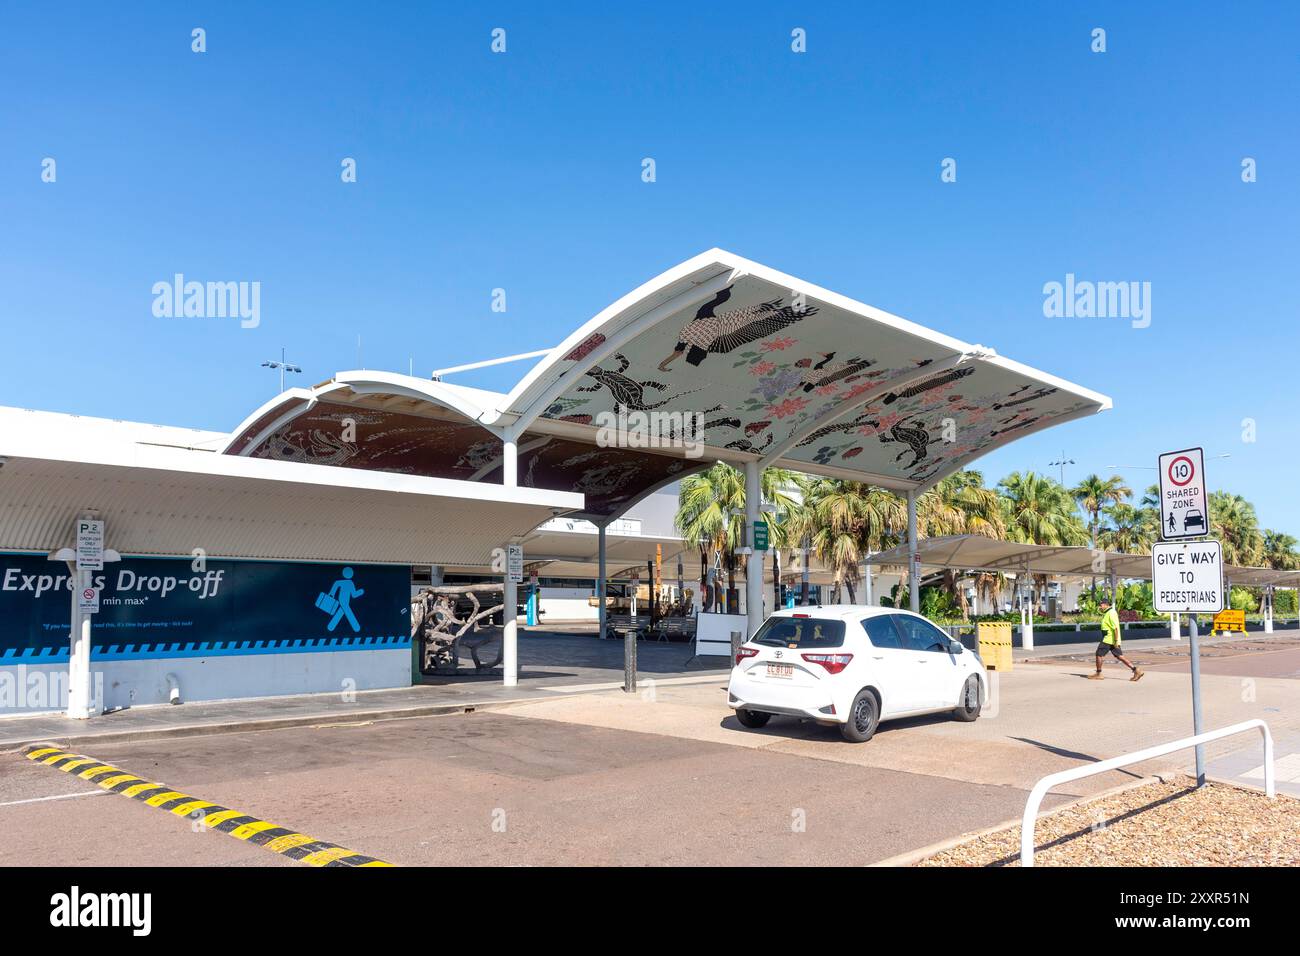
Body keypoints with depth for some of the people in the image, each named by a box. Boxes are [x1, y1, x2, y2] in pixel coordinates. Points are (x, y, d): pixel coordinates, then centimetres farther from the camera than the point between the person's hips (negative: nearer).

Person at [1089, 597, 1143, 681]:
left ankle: (1098, 674, 6)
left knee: (1099, 654, -2)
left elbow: (1116, 628, -22)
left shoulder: (1111, 613, -16)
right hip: (1109, 639, 10)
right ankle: (1136, 670, 3)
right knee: (1119, 656, 7)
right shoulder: (1107, 613, 16)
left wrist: (1116, 641, -24)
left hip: (1109, 640, -10)